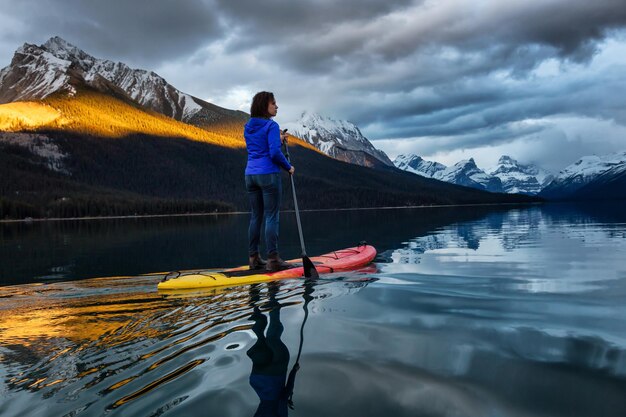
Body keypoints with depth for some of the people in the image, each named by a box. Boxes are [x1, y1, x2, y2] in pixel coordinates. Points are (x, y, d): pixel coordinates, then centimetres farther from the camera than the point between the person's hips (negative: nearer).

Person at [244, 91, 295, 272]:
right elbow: (274, 153, -18)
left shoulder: (248, 127, 14)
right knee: (271, 217, -4)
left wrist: (278, 140, 18)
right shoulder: (271, 125, -9)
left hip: (250, 175, 7)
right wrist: (289, 167, -5)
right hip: (269, 175, -7)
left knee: (255, 217, 10)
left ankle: (254, 258, 14)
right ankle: (273, 260, -4)